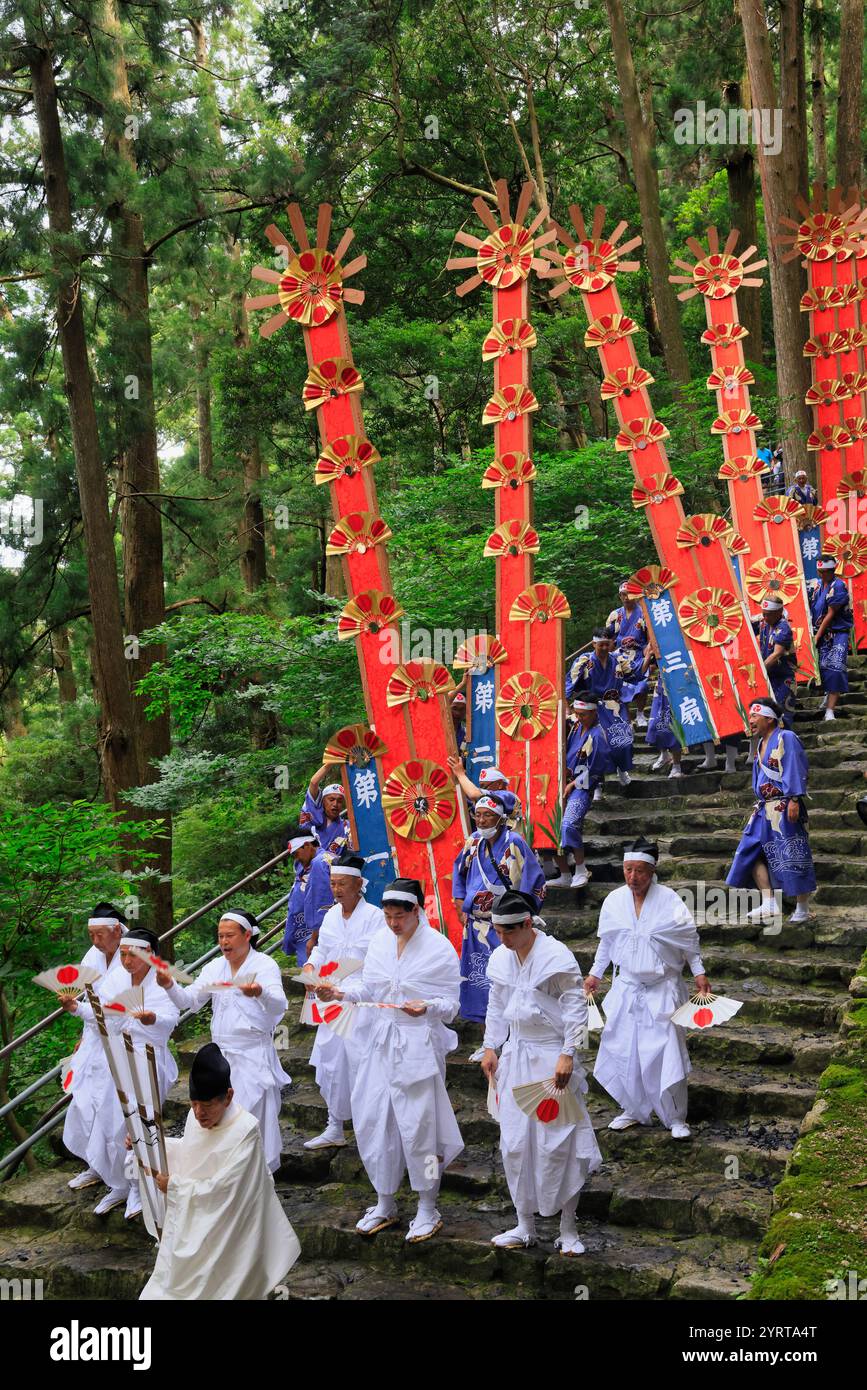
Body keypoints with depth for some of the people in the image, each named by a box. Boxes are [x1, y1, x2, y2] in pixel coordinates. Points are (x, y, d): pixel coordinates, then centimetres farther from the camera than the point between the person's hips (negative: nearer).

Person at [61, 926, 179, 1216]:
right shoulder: (116, 979, 4)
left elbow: (170, 1019, -24)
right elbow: (100, 1012, 10)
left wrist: (153, 1019, -45)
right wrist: (77, 1008, -8)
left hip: (148, 1060, -5)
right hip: (116, 1060, 5)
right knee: (110, 1123, 7)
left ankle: (139, 1187, 16)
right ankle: (119, 1186, 25)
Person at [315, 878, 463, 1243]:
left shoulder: (440, 948, -10)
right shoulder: (380, 941, 5)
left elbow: (451, 1003, -8)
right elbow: (367, 987, 10)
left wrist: (427, 1007, -28)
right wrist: (340, 991, -9)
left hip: (419, 1045, -5)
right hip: (382, 1043, 6)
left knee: (419, 1125, -1)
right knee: (374, 1121, 9)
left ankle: (427, 1210, 16)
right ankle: (385, 1205, 26)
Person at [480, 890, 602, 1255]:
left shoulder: (556, 956, -14)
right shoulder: (500, 958, 4)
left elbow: (575, 1007, -12)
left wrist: (567, 1054, -17)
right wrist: (490, 1048, 10)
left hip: (551, 1055, -6)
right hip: (515, 1054, 6)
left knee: (559, 1141, -3)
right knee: (515, 1142, 8)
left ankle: (568, 1230, 10)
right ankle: (525, 1226, 20)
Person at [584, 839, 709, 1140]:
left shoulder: (668, 900, -12)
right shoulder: (614, 900, -2)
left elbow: (689, 940, -1)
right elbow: (606, 942, 12)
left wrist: (699, 973, -3)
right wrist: (595, 974, 14)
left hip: (662, 988, -3)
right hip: (626, 986, 4)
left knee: (666, 1051, -3)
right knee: (623, 1049, 7)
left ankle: (675, 1118, 11)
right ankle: (633, 1110, 25)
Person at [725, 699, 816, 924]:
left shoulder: (786, 738, -8)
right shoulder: (761, 744, 17)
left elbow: (795, 770, -16)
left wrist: (794, 800, -22)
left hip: (784, 809, -9)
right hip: (765, 809, 9)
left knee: (793, 856, -4)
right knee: (753, 852, 2)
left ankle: (802, 909, 4)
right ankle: (768, 904, 3)